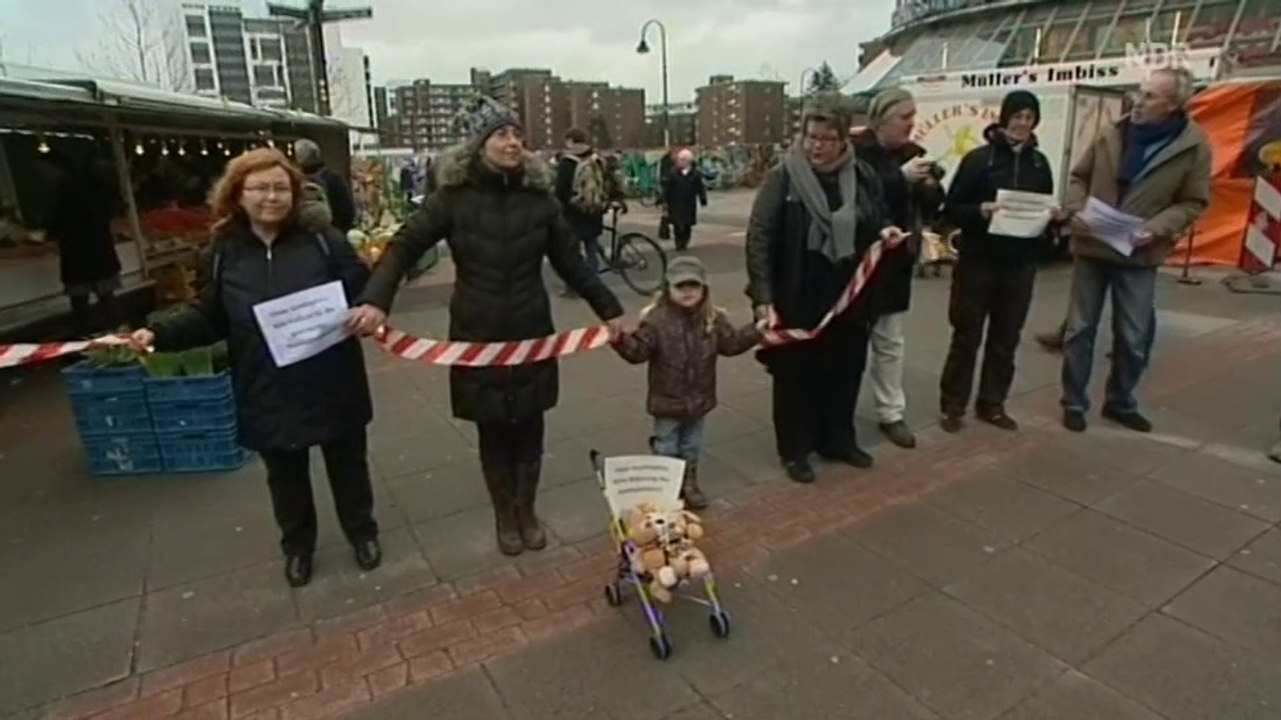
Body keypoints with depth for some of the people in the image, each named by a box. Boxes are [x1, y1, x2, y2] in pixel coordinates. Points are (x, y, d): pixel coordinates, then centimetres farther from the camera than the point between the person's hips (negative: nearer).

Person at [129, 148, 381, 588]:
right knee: (285, 475, 19)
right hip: (268, 394, 2)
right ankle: (298, 546, 41)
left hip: (331, 384, -2)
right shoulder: (223, 252, 1)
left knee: (347, 463, 16)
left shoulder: (322, 239, -6)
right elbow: (208, 318, 5)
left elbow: (363, 294, -4)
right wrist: (160, 334, -10)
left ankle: (362, 532, 38)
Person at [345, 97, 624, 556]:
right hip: (477, 336, -1)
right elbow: (405, 246, -8)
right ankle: (504, 516, 33)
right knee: (493, 432, 12)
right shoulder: (454, 196, -7)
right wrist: (375, 301, -24)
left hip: (532, 334, 2)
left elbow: (571, 261, 4)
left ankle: (527, 512, 34)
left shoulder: (539, 196, -2)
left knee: (529, 429, 12)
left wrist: (609, 309, 3)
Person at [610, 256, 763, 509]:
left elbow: (731, 344, 5)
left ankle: (690, 484, 37)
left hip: (699, 398, 4)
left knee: (691, 444, 20)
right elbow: (638, 351, -19)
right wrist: (620, 340, -36)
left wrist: (757, 331, 0)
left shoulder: (713, 318, -3)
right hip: (668, 399, -4)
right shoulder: (656, 319, -16)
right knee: (666, 446, 11)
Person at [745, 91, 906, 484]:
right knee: (796, 375, 7)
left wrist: (885, 232, -7)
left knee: (845, 372, 16)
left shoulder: (863, 176, 3)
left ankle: (838, 440, 36)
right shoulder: (782, 176, -10)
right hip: (797, 300, -4)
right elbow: (759, 238, -14)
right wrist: (763, 298, -21)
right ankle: (794, 449, 24)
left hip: (849, 298, 5)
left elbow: (877, 223, 18)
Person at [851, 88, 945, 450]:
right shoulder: (856, 152, -11)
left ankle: (891, 413, 22)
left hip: (896, 260, 6)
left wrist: (930, 188, -8)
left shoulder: (912, 153, 8)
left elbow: (928, 209, 12)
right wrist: (901, 178, -24)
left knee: (891, 340, 12)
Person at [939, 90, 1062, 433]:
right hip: (978, 260, -4)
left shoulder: (1039, 163, 10)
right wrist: (981, 210, -24)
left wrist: (1053, 214, -4)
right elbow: (953, 208, -6)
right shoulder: (979, 158, -4)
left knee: (1006, 338, 9)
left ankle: (992, 404, 21)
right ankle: (953, 405, 12)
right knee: (967, 335, 2)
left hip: (1021, 263, 4)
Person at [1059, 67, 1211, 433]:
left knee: (1134, 337, 8)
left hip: (1139, 256, -1)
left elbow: (1193, 202, -2)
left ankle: (1120, 402, 28)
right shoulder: (1113, 134, -1)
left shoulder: (1194, 146, -6)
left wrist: (1156, 229, -18)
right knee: (1080, 329, 7)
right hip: (1090, 247, 1)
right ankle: (1074, 402, 20)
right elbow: (1079, 176, 8)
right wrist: (1076, 210, -10)